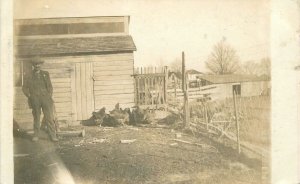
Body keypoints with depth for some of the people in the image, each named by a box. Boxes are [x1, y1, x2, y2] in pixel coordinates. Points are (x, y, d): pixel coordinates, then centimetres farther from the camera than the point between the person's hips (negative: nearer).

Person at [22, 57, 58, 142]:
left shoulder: (45, 74, 14)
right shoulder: (28, 76, 10)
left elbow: (50, 86, 15)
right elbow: (25, 88, 12)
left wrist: (49, 96, 3)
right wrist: (29, 96, 0)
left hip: (45, 98, 0)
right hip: (35, 100, 0)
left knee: (49, 117, -6)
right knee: (36, 117, 4)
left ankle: (53, 136, -6)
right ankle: (36, 135, 13)